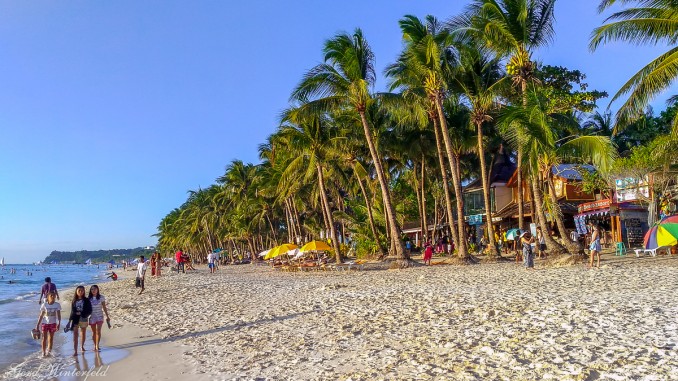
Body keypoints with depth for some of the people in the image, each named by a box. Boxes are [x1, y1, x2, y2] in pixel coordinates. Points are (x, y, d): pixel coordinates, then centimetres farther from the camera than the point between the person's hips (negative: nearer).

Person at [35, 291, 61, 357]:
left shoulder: (57, 305, -8)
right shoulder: (44, 305, -9)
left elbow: (59, 315, -5)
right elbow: (41, 315, -2)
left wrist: (59, 324, -13)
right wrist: (38, 324, -2)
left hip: (53, 323, 1)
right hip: (45, 323, 0)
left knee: (51, 338, 9)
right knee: (44, 338, 2)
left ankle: (49, 351, 20)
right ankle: (43, 352, 11)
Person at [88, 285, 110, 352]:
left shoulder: (101, 297, -3)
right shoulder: (88, 298, 1)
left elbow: (104, 307, 1)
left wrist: (107, 316, 3)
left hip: (99, 317, -2)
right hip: (92, 317, 2)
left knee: (98, 331, -14)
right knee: (94, 332, 10)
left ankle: (97, 346, -17)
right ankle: (95, 346, 21)